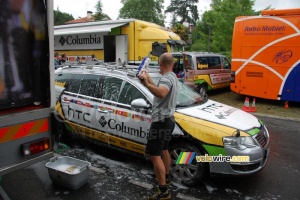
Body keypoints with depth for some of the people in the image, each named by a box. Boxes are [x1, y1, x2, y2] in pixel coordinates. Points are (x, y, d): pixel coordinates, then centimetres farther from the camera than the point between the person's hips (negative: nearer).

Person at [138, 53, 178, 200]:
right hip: (168, 120, 11)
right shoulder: (172, 77, 14)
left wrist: (146, 83, -38)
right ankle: (165, 176, 43)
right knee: (163, 150, 25)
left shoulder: (166, 78, -19)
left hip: (161, 121, -11)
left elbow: (161, 93, -41)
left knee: (154, 155, -9)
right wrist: (149, 80, 25)